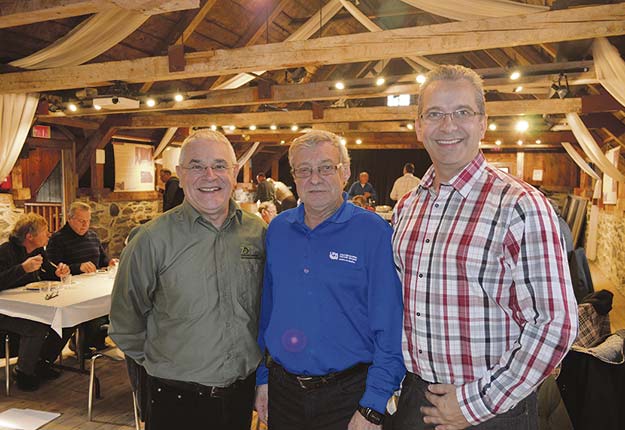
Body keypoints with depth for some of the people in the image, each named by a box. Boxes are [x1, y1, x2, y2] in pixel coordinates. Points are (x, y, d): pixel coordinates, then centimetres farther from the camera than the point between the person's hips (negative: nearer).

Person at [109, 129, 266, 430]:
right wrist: (159, 363, 3)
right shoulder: (153, 239, -14)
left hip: (243, 392, 3)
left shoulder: (258, 232, -3)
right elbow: (125, 320, -3)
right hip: (176, 398, -3)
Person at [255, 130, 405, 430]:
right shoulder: (277, 229, 1)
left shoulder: (374, 233, -13)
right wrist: (262, 378, 8)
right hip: (282, 391, 4)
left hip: (348, 394, -4)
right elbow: (266, 310, 8)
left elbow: (391, 329, -13)